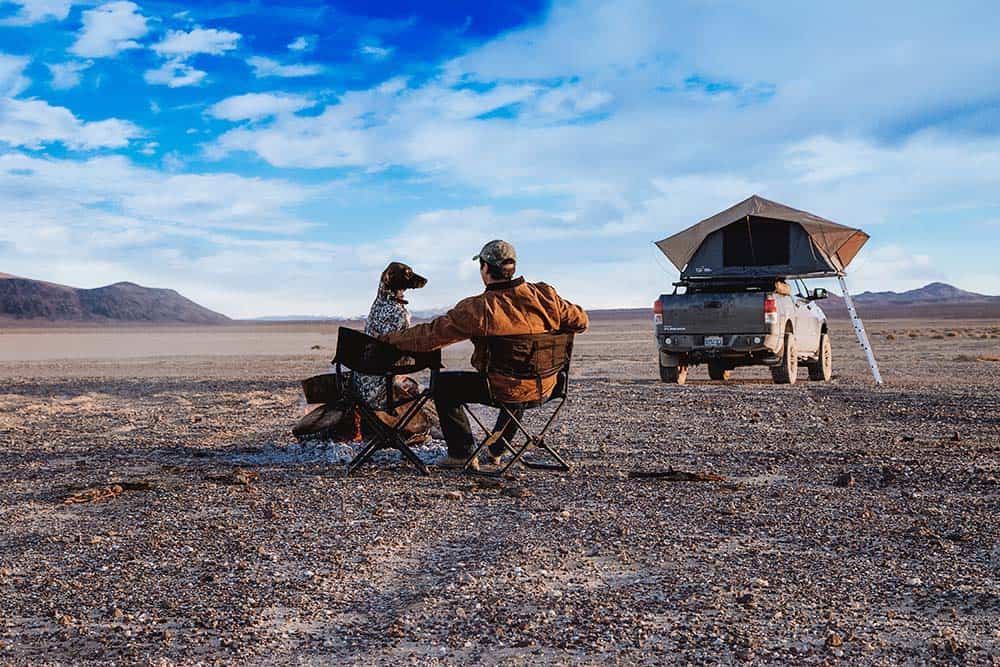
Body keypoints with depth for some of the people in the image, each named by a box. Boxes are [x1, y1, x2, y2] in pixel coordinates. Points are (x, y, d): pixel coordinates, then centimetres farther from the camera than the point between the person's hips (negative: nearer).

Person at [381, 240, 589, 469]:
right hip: (544, 387, 5)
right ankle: (496, 450, 45)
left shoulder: (477, 309, -20)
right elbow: (581, 321, 0)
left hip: (503, 390, -5)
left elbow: (430, 335, -15)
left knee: (443, 385, 14)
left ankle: (462, 454, 15)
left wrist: (390, 338, 0)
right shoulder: (544, 295, -9)